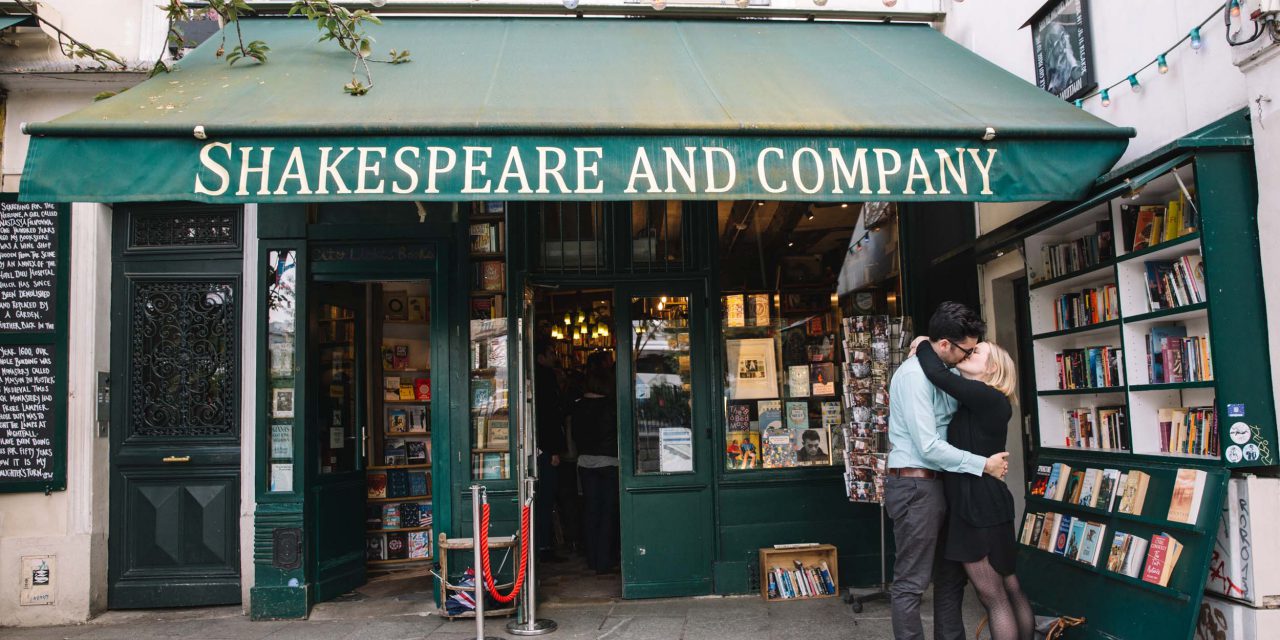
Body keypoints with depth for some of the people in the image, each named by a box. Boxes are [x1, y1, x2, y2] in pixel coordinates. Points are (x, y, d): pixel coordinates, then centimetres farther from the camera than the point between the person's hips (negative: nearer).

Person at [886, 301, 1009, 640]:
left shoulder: (943, 371, 11)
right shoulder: (914, 375, -18)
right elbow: (928, 447, -21)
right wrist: (984, 465, -14)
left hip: (940, 483, 10)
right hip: (915, 486, -10)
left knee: (951, 573, 19)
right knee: (911, 583, -2)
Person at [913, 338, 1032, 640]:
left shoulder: (985, 397, -16)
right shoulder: (977, 402, 12)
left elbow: (938, 374, -24)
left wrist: (924, 346, -7)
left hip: (980, 506, -9)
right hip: (980, 503, 9)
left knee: (993, 598, -1)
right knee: (1010, 590, 16)